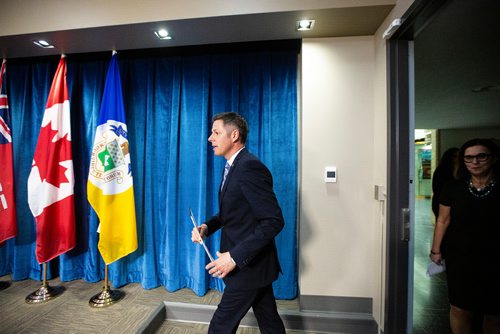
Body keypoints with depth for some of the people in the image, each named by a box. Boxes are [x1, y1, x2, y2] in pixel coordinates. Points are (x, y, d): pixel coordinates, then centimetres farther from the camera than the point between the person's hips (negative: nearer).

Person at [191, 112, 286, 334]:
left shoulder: (250, 167, -23)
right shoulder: (234, 166, 8)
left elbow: (274, 221, -26)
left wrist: (236, 256, -26)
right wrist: (207, 227, -1)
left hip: (248, 264, -8)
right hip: (252, 262, 9)